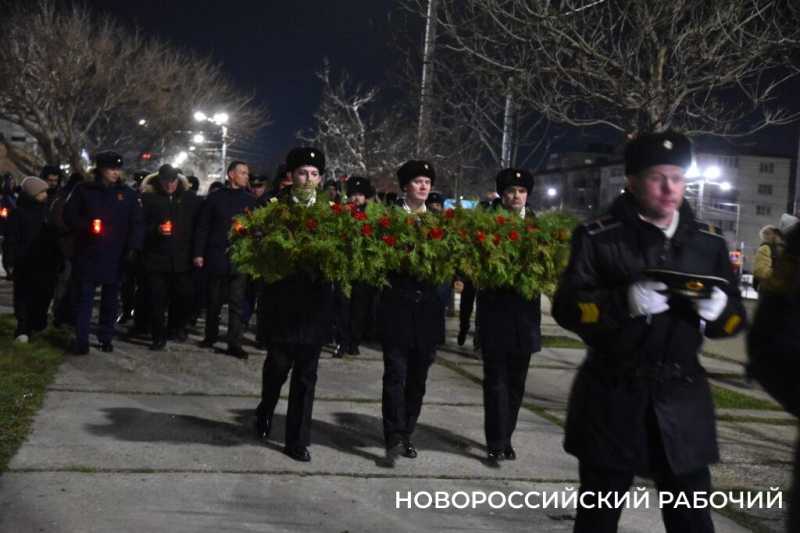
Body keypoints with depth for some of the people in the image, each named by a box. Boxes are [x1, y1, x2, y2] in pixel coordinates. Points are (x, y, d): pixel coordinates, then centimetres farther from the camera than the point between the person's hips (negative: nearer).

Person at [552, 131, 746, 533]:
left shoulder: (709, 242, 7)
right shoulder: (598, 238, -4)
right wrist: (624, 302, -25)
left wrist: (720, 310, -13)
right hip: (612, 400, -2)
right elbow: (567, 308, -9)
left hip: (682, 401, 3)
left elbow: (736, 317, 10)